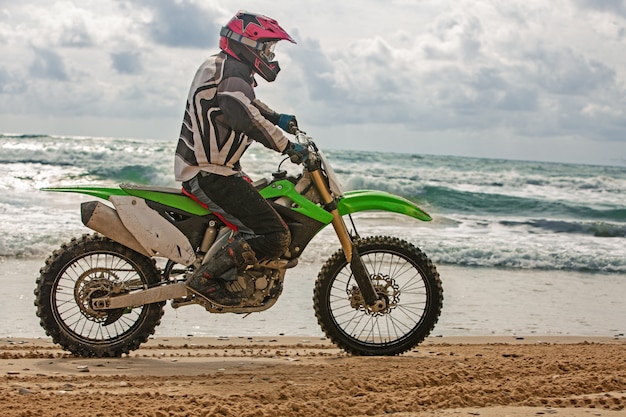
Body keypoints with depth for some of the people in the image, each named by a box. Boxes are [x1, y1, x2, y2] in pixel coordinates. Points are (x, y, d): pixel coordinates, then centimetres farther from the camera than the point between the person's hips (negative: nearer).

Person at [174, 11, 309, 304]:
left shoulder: (219, 65, 16)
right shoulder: (233, 75, -17)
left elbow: (247, 103, 34)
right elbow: (244, 116, -36)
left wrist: (277, 118, 19)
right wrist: (286, 147, -31)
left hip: (198, 168, 11)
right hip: (209, 176, -11)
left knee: (275, 211, 23)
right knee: (275, 236, -18)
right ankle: (205, 278, -14)